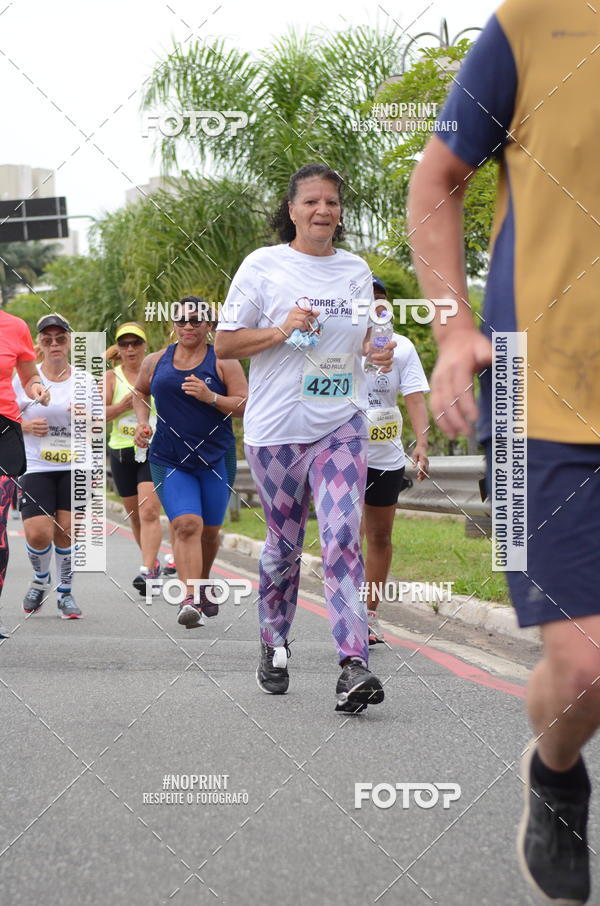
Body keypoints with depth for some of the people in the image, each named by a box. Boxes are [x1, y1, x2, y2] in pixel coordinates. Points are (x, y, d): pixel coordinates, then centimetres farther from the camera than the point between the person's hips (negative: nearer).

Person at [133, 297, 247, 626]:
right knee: (186, 525, -19)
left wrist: (211, 397, -20)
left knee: (209, 531, 12)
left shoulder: (223, 361, -1)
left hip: (216, 460, 0)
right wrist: (142, 423, 9)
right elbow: (139, 393, 27)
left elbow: (247, 405, -6)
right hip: (170, 460, 0)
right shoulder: (155, 362, 8)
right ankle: (189, 599, -28)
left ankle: (202, 588, 38)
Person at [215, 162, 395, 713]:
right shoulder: (263, 266, -1)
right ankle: (274, 644, 33)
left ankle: (354, 666, -22)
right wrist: (282, 331, -14)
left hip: (341, 425, 1)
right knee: (285, 542, 9)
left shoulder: (356, 270, 10)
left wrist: (379, 352, 1)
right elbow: (224, 343, 0)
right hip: (275, 427, -1)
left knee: (343, 538, -14)